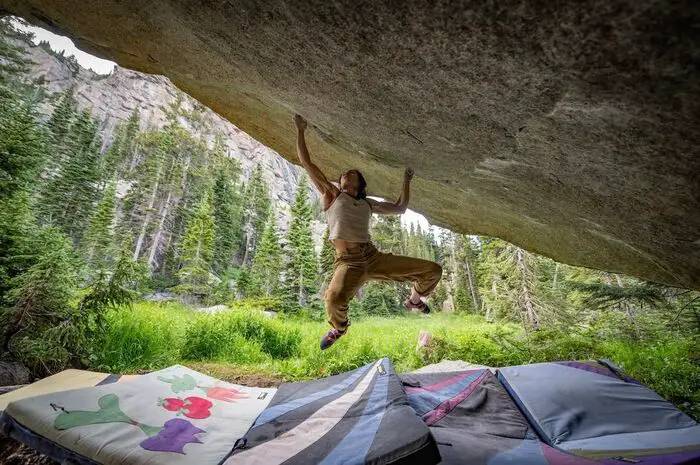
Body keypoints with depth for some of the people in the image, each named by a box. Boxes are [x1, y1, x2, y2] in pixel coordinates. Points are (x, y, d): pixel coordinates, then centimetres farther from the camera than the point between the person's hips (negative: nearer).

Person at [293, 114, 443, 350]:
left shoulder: (368, 204, 22)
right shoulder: (332, 194, 13)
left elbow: (400, 208, 33)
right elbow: (307, 163, 9)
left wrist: (406, 181, 35)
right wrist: (300, 131, 12)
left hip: (374, 258, 4)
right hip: (348, 262, -4)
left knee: (433, 270, 0)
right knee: (335, 298, -38)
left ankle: (414, 300, 33)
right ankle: (339, 326, 2)